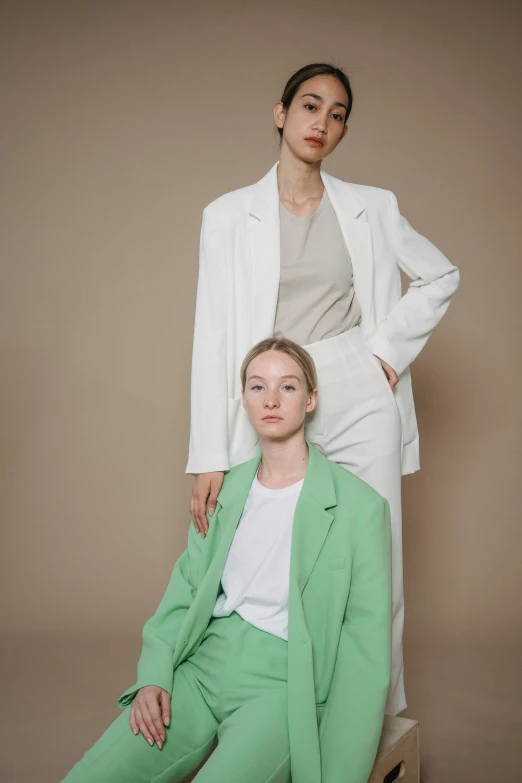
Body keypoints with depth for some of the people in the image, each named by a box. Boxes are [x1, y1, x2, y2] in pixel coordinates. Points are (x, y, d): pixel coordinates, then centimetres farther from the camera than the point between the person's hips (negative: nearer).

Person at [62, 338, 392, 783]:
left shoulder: (360, 506, -6)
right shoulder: (224, 490, 10)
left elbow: (366, 651, -7)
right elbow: (185, 593, 13)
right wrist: (155, 676, -5)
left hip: (284, 683, -4)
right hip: (204, 666, 4)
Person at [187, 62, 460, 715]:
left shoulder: (373, 208, 7)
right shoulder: (227, 215, 3)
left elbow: (440, 276, 19)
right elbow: (212, 338, -2)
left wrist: (391, 345, 3)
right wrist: (208, 458, -7)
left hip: (362, 401, 2)